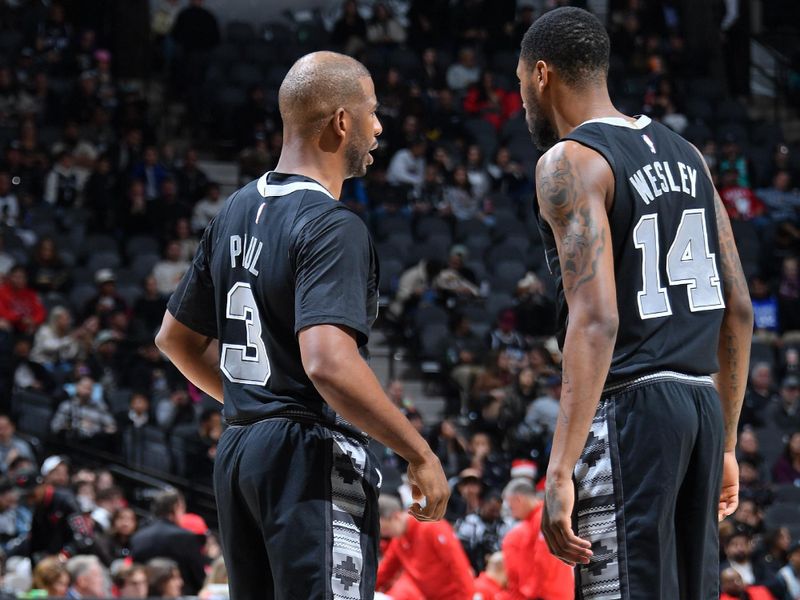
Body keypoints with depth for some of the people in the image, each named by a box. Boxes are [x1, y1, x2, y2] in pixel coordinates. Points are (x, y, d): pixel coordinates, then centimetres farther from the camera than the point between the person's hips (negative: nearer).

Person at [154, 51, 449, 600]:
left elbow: (176, 338, 22)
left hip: (239, 451, 9)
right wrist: (419, 454, -20)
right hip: (313, 453, -9)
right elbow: (328, 363, -27)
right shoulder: (331, 226, -14)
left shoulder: (238, 210, 13)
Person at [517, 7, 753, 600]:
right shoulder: (684, 155, 15)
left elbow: (596, 319, -20)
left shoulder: (570, 162, -9)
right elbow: (739, 311, 16)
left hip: (627, 408, -8)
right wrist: (725, 444, 23)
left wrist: (560, 470, -22)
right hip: (700, 402, 8)